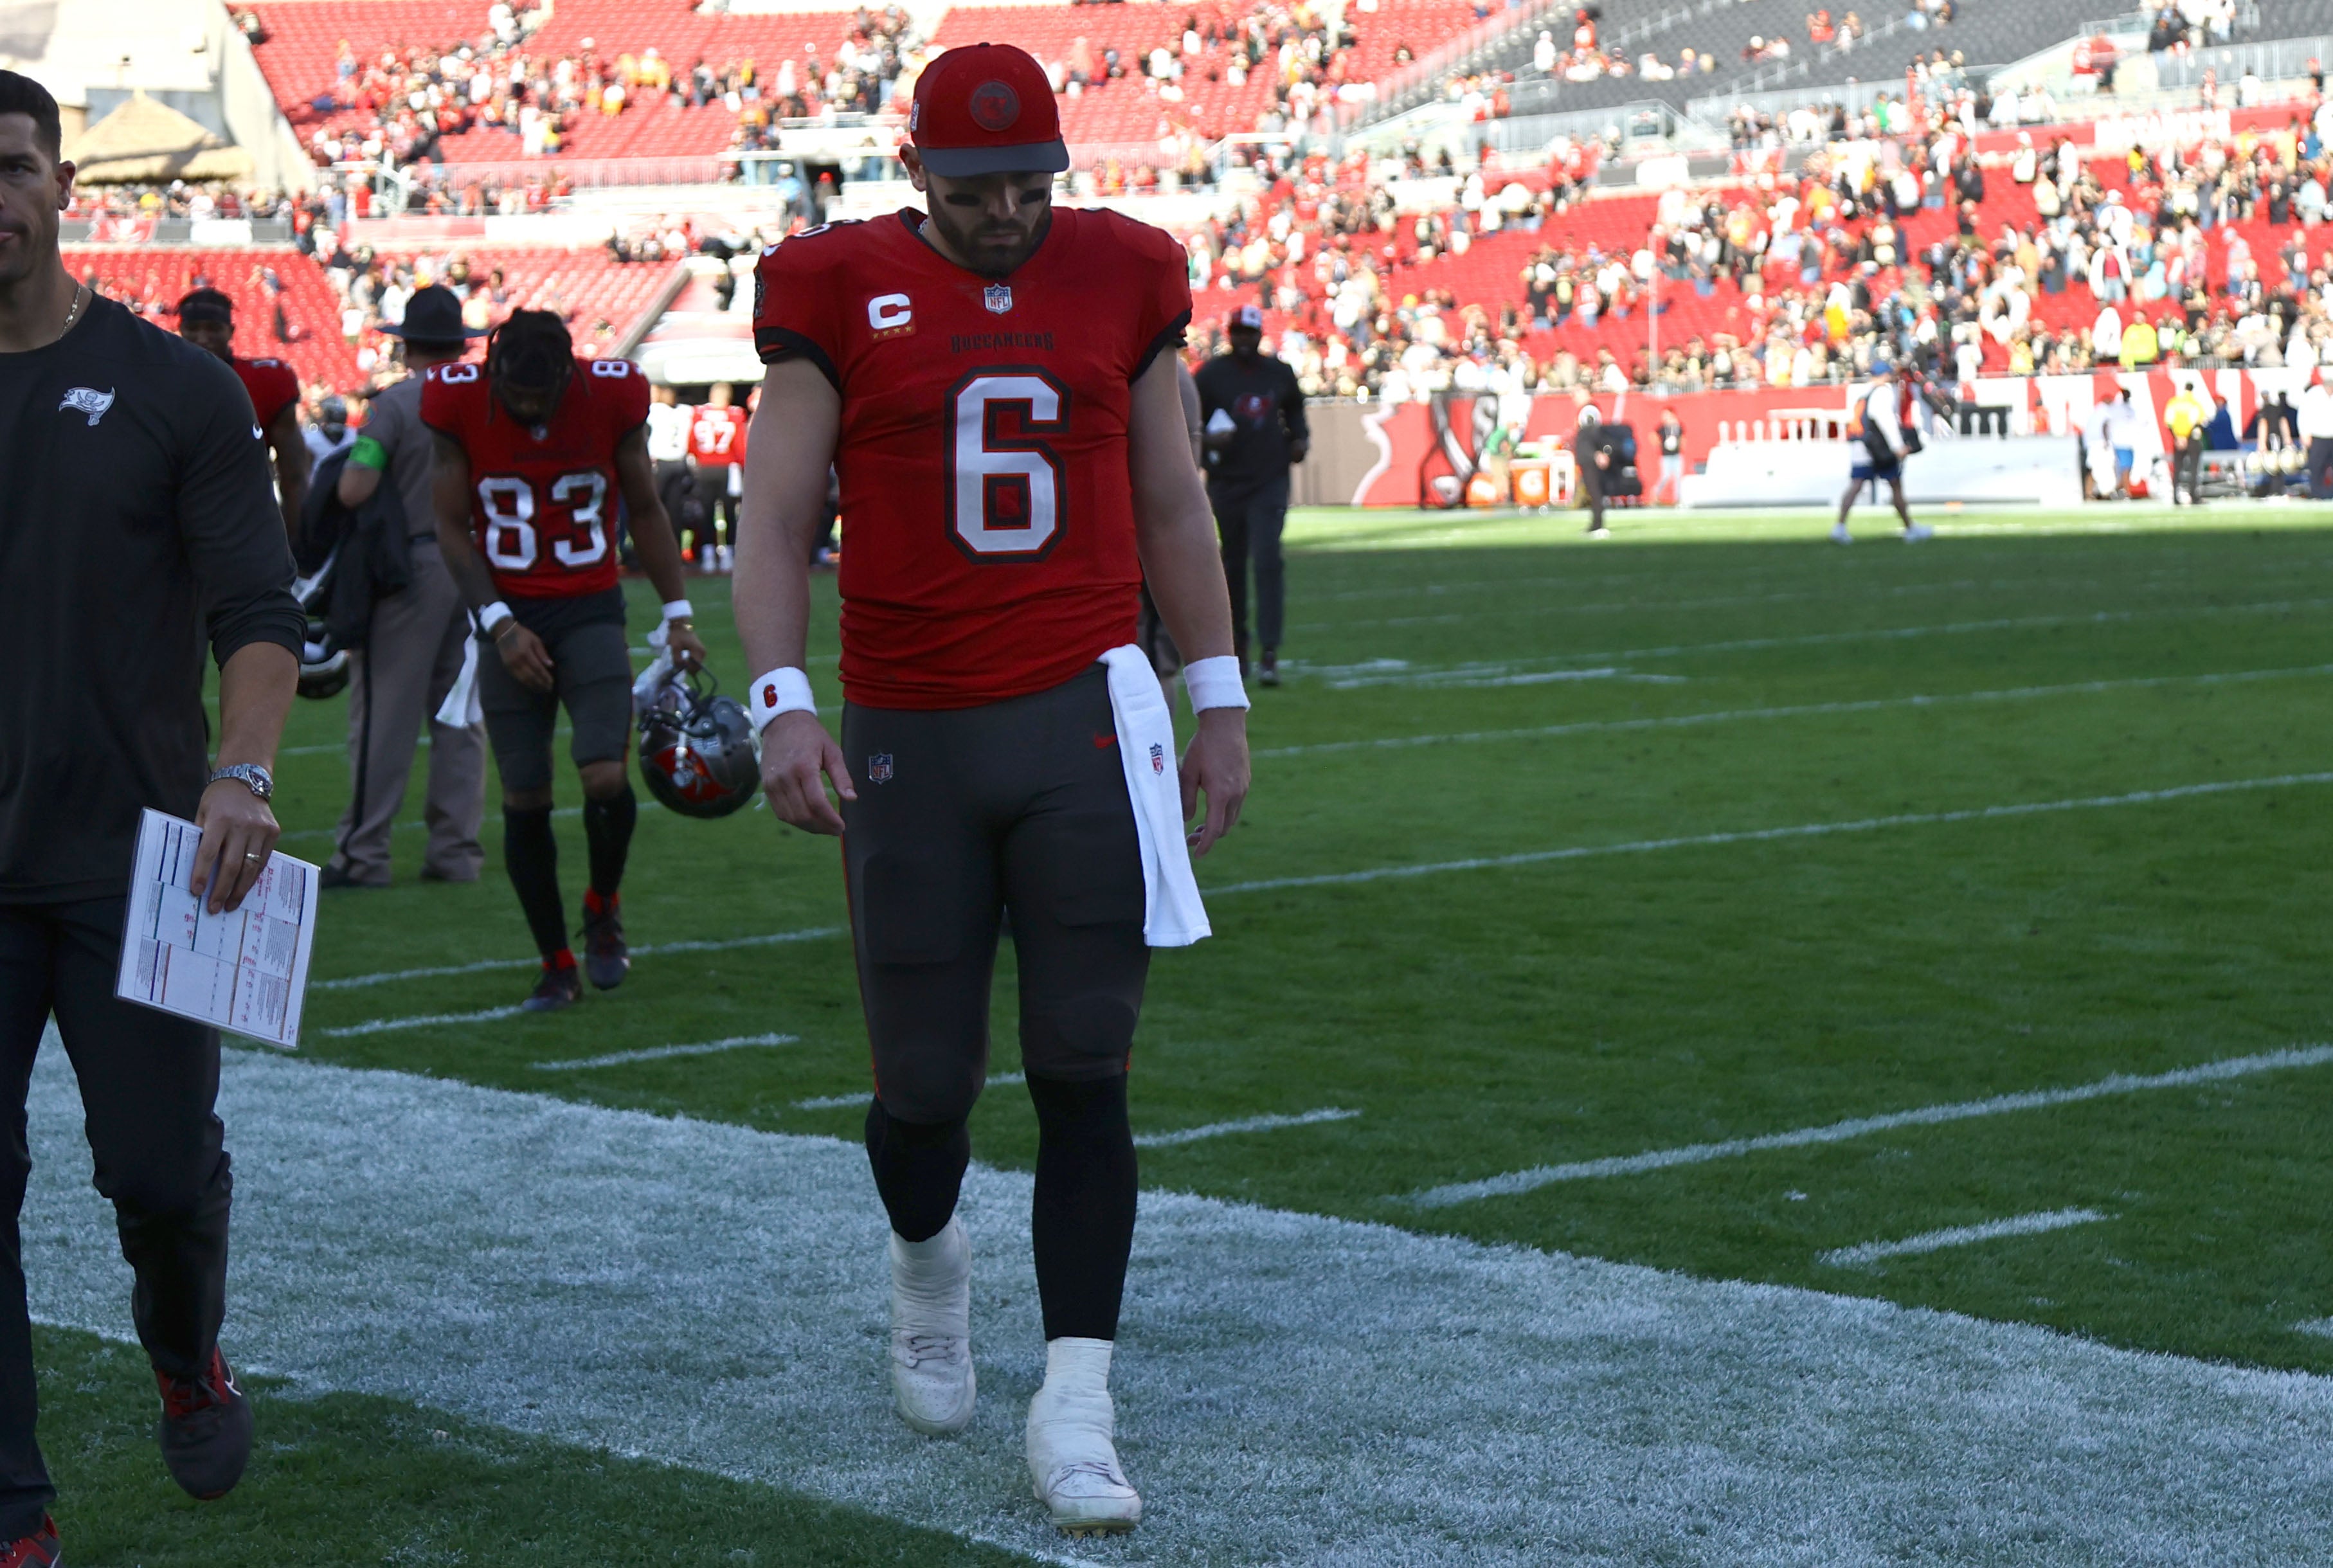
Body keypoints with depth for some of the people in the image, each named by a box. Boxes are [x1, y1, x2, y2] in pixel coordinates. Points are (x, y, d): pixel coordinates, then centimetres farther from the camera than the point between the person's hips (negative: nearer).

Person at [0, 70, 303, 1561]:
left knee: (163, 1168, 3)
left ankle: (190, 1365, 36)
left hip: (134, 851, -2)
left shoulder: (176, 389, -1)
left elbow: (258, 613, -3)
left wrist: (242, 775, -20)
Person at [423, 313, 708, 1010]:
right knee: (524, 800, 0)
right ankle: (556, 965, 15)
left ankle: (603, 907, 14)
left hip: (591, 611, 0)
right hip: (510, 619, 0)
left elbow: (645, 512, 5)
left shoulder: (611, 397, -7)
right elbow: (452, 527, -2)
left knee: (606, 778, -17)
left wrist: (677, 613, 4)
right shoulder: (460, 403, -9)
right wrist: (500, 624, -10)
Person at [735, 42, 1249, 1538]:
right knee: (926, 1077, 5)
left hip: (1086, 715, 1)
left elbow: (1172, 506, 16)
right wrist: (783, 699, -12)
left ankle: (1077, 1402, -2)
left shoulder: (1120, 281, 8)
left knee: (1084, 1069, -5)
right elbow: (777, 523, 1)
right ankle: (928, 1259, 39)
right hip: (907, 734, -1)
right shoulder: (842, 295, 2)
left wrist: (1220, 697, 14)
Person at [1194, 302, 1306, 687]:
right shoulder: (1211, 374, -1)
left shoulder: (1280, 374, 8)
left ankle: (1270, 652, -16)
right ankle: (1236, 645, 25)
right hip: (1226, 482, 0)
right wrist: (1207, 439, -19)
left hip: (1270, 481, 0)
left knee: (1268, 561, -12)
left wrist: (1300, 439, 4)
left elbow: (1295, 411, 23)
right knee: (1232, 564, 9)